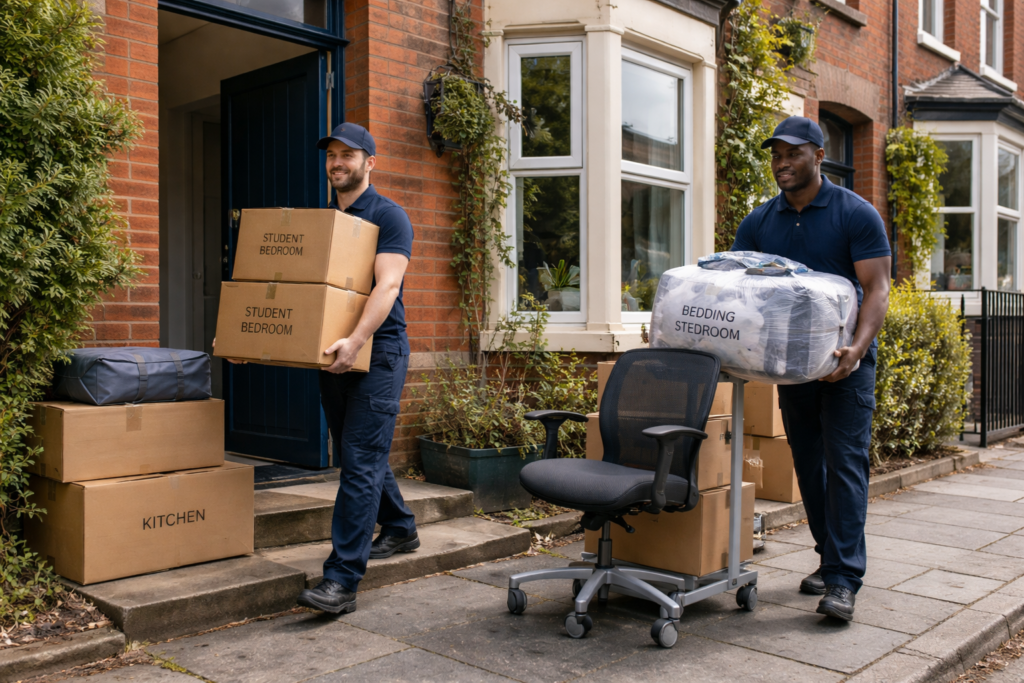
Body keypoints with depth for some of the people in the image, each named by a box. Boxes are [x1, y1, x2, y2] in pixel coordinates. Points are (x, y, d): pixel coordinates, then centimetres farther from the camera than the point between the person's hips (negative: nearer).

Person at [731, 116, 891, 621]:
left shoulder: (856, 215, -6)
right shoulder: (760, 222, 6)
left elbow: (876, 288, -11)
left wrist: (858, 347, -27)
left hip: (843, 358, -5)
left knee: (845, 461, -8)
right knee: (808, 463, 10)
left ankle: (844, 579, -7)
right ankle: (829, 559, 23)